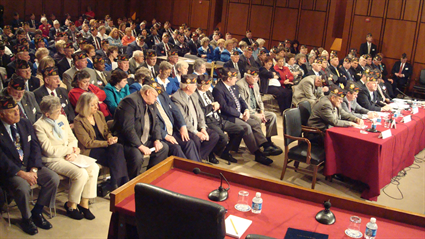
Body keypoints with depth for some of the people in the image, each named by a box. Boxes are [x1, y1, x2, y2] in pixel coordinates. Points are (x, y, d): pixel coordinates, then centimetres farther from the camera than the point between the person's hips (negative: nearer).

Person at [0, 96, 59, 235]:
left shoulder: (25, 124, 6)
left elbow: (35, 147, 3)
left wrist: (33, 170, -11)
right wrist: (22, 173, -24)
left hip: (30, 166, 5)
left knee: (54, 178, -15)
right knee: (23, 186, -33)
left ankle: (37, 212, 4)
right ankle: (26, 218, -3)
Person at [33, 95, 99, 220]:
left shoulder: (62, 118, 8)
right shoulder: (39, 126, -12)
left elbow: (72, 139, 12)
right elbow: (49, 150, -16)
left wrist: (74, 152, -8)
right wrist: (70, 149, -10)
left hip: (69, 155, 7)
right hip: (53, 160, -7)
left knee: (93, 167, -16)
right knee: (81, 174, -27)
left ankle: (84, 203, -4)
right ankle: (71, 205, -2)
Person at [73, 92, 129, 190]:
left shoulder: (99, 115, 12)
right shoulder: (79, 121, -7)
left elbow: (106, 131, 15)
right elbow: (88, 143, -12)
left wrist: (111, 138, -10)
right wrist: (107, 142, -19)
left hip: (103, 146, 6)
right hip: (89, 151, -6)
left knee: (118, 147, -28)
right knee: (115, 154, -30)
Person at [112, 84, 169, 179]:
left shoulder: (150, 105, 13)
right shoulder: (130, 101, -19)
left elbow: (155, 124, 18)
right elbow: (127, 128, -26)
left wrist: (157, 139, -1)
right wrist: (140, 146, -26)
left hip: (145, 141, 10)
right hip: (128, 142, -10)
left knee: (164, 147, 4)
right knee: (137, 156, -33)